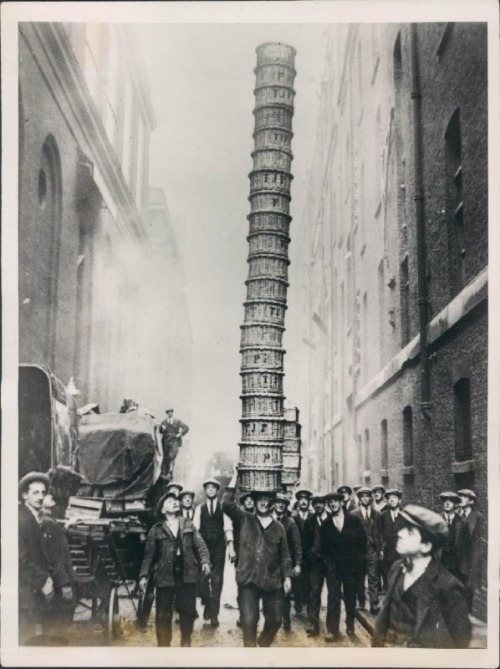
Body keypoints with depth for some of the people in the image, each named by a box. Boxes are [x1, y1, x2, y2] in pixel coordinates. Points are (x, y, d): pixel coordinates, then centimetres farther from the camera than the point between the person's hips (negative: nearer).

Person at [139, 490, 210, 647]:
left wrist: (205, 561, -13)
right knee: (163, 615, 2)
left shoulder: (188, 524, 9)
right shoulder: (156, 530, 2)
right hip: (165, 577, -2)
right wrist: (143, 576, -4)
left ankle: (186, 643, 27)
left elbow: (200, 545, 4)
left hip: (187, 576, 2)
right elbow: (149, 555, 3)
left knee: (188, 613, 9)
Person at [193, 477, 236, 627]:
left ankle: (214, 614, 2)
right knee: (203, 578, 7)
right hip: (203, 546, 1)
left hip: (218, 547, -1)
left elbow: (228, 528, -2)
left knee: (217, 580, -2)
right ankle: (207, 606, 30)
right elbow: (195, 528, 2)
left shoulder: (223, 507, 3)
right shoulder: (200, 508, 7)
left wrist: (231, 547, -12)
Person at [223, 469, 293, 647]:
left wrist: (287, 576, 2)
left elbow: (284, 555, 12)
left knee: (275, 620, 8)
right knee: (249, 620, -7)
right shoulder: (244, 520, 4)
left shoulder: (278, 527, 9)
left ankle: (263, 644, 36)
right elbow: (227, 503, -9)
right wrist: (235, 477, -11)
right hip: (248, 579, -2)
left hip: (272, 580, 2)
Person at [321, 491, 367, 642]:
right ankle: (332, 630, -4)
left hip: (351, 565, 0)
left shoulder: (354, 520, 0)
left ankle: (350, 626, 22)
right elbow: (324, 545, 9)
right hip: (333, 566, 0)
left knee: (350, 596, 9)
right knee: (333, 597, -5)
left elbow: (363, 539, 1)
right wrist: (328, 561, 0)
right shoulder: (326, 524, 4)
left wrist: (358, 558, -2)